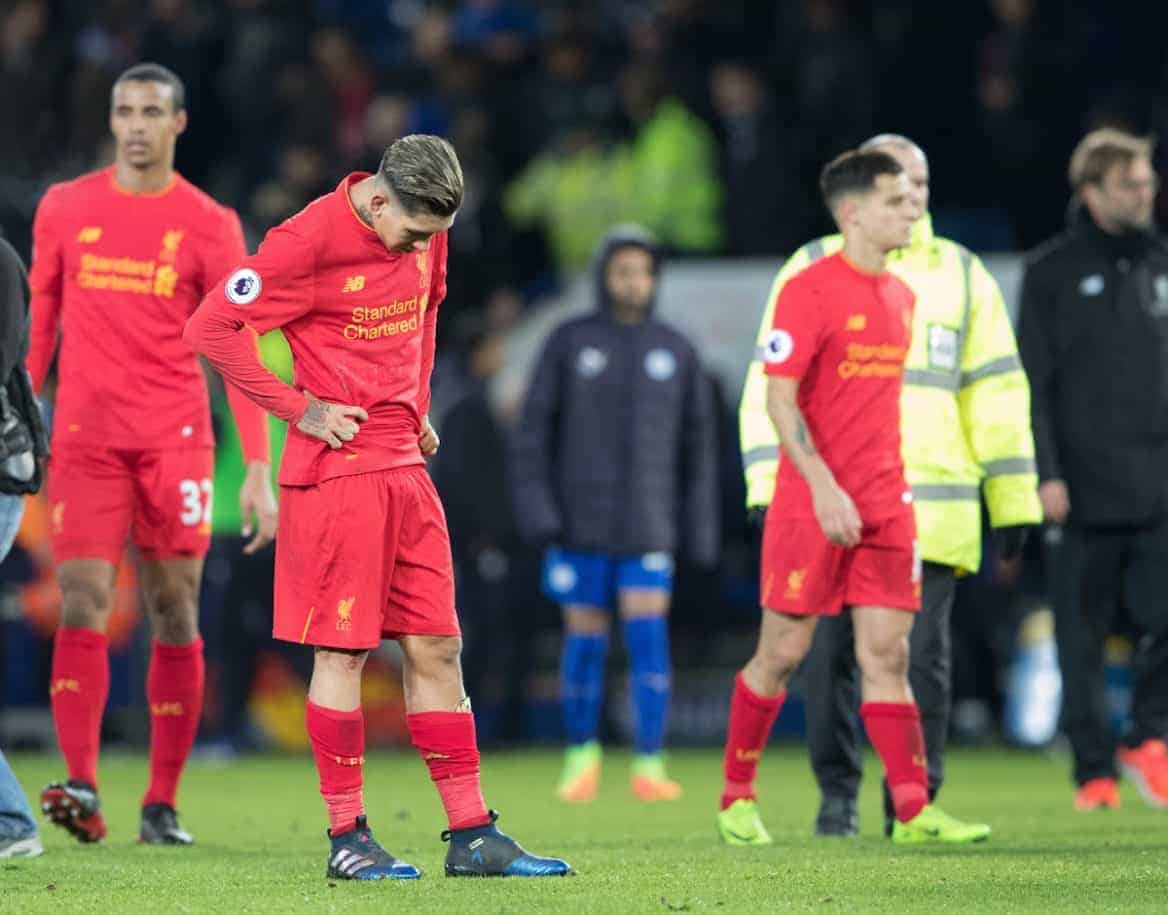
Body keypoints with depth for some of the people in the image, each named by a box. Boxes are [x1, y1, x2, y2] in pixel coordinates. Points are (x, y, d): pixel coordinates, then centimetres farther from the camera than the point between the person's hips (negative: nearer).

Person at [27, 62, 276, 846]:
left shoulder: (208, 224, 2)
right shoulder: (65, 208, 8)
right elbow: (39, 328, 16)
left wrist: (258, 470, -7)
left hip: (176, 441, -1)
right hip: (85, 439, 1)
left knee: (176, 618, 2)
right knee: (83, 610, -12)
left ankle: (162, 804, 8)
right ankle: (82, 788, -19)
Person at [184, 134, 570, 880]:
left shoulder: (426, 235, 7)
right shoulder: (309, 244, -15)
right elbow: (212, 328, -13)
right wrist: (298, 406, -11)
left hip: (406, 467, 7)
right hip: (338, 471, -7)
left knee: (436, 648, 6)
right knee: (344, 651, -3)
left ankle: (472, 836, 9)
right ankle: (348, 838, 5)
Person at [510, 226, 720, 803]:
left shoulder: (676, 352, 6)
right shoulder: (568, 343, 1)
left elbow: (698, 444, 9)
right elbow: (533, 431, 0)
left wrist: (702, 530, 5)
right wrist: (535, 508, -10)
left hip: (648, 529, 1)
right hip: (580, 524, 0)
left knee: (648, 638, -9)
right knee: (585, 641, 4)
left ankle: (649, 766, -7)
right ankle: (582, 754, 22)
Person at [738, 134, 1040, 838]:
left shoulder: (963, 275, 12)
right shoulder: (812, 271, 8)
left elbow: (997, 390, 13)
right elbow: (773, 384, 7)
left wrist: (1014, 503, 8)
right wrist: (768, 485, -3)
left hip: (934, 509, 1)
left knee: (923, 657, -3)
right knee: (833, 655, 1)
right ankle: (838, 798, 14)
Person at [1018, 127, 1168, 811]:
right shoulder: (1053, 271, 1)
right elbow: (1032, 382, -2)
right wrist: (1045, 472, -10)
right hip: (1086, 489, -2)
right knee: (1084, 636, 2)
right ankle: (1094, 768, 11)